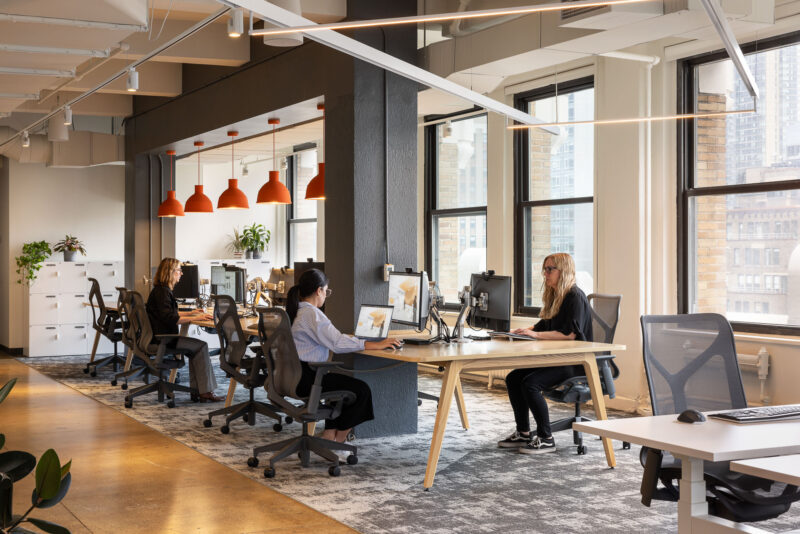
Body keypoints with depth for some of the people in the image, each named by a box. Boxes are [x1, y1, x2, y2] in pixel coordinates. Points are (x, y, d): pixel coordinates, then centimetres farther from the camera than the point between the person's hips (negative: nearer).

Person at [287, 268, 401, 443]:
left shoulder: (294, 311, 13)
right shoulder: (311, 313, -17)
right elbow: (337, 343, -23)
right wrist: (376, 345, -22)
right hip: (304, 378, -10)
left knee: (341, 381, 28)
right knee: (361, 389, -4)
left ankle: (329, 434, 22)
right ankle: (338, 439, 8)